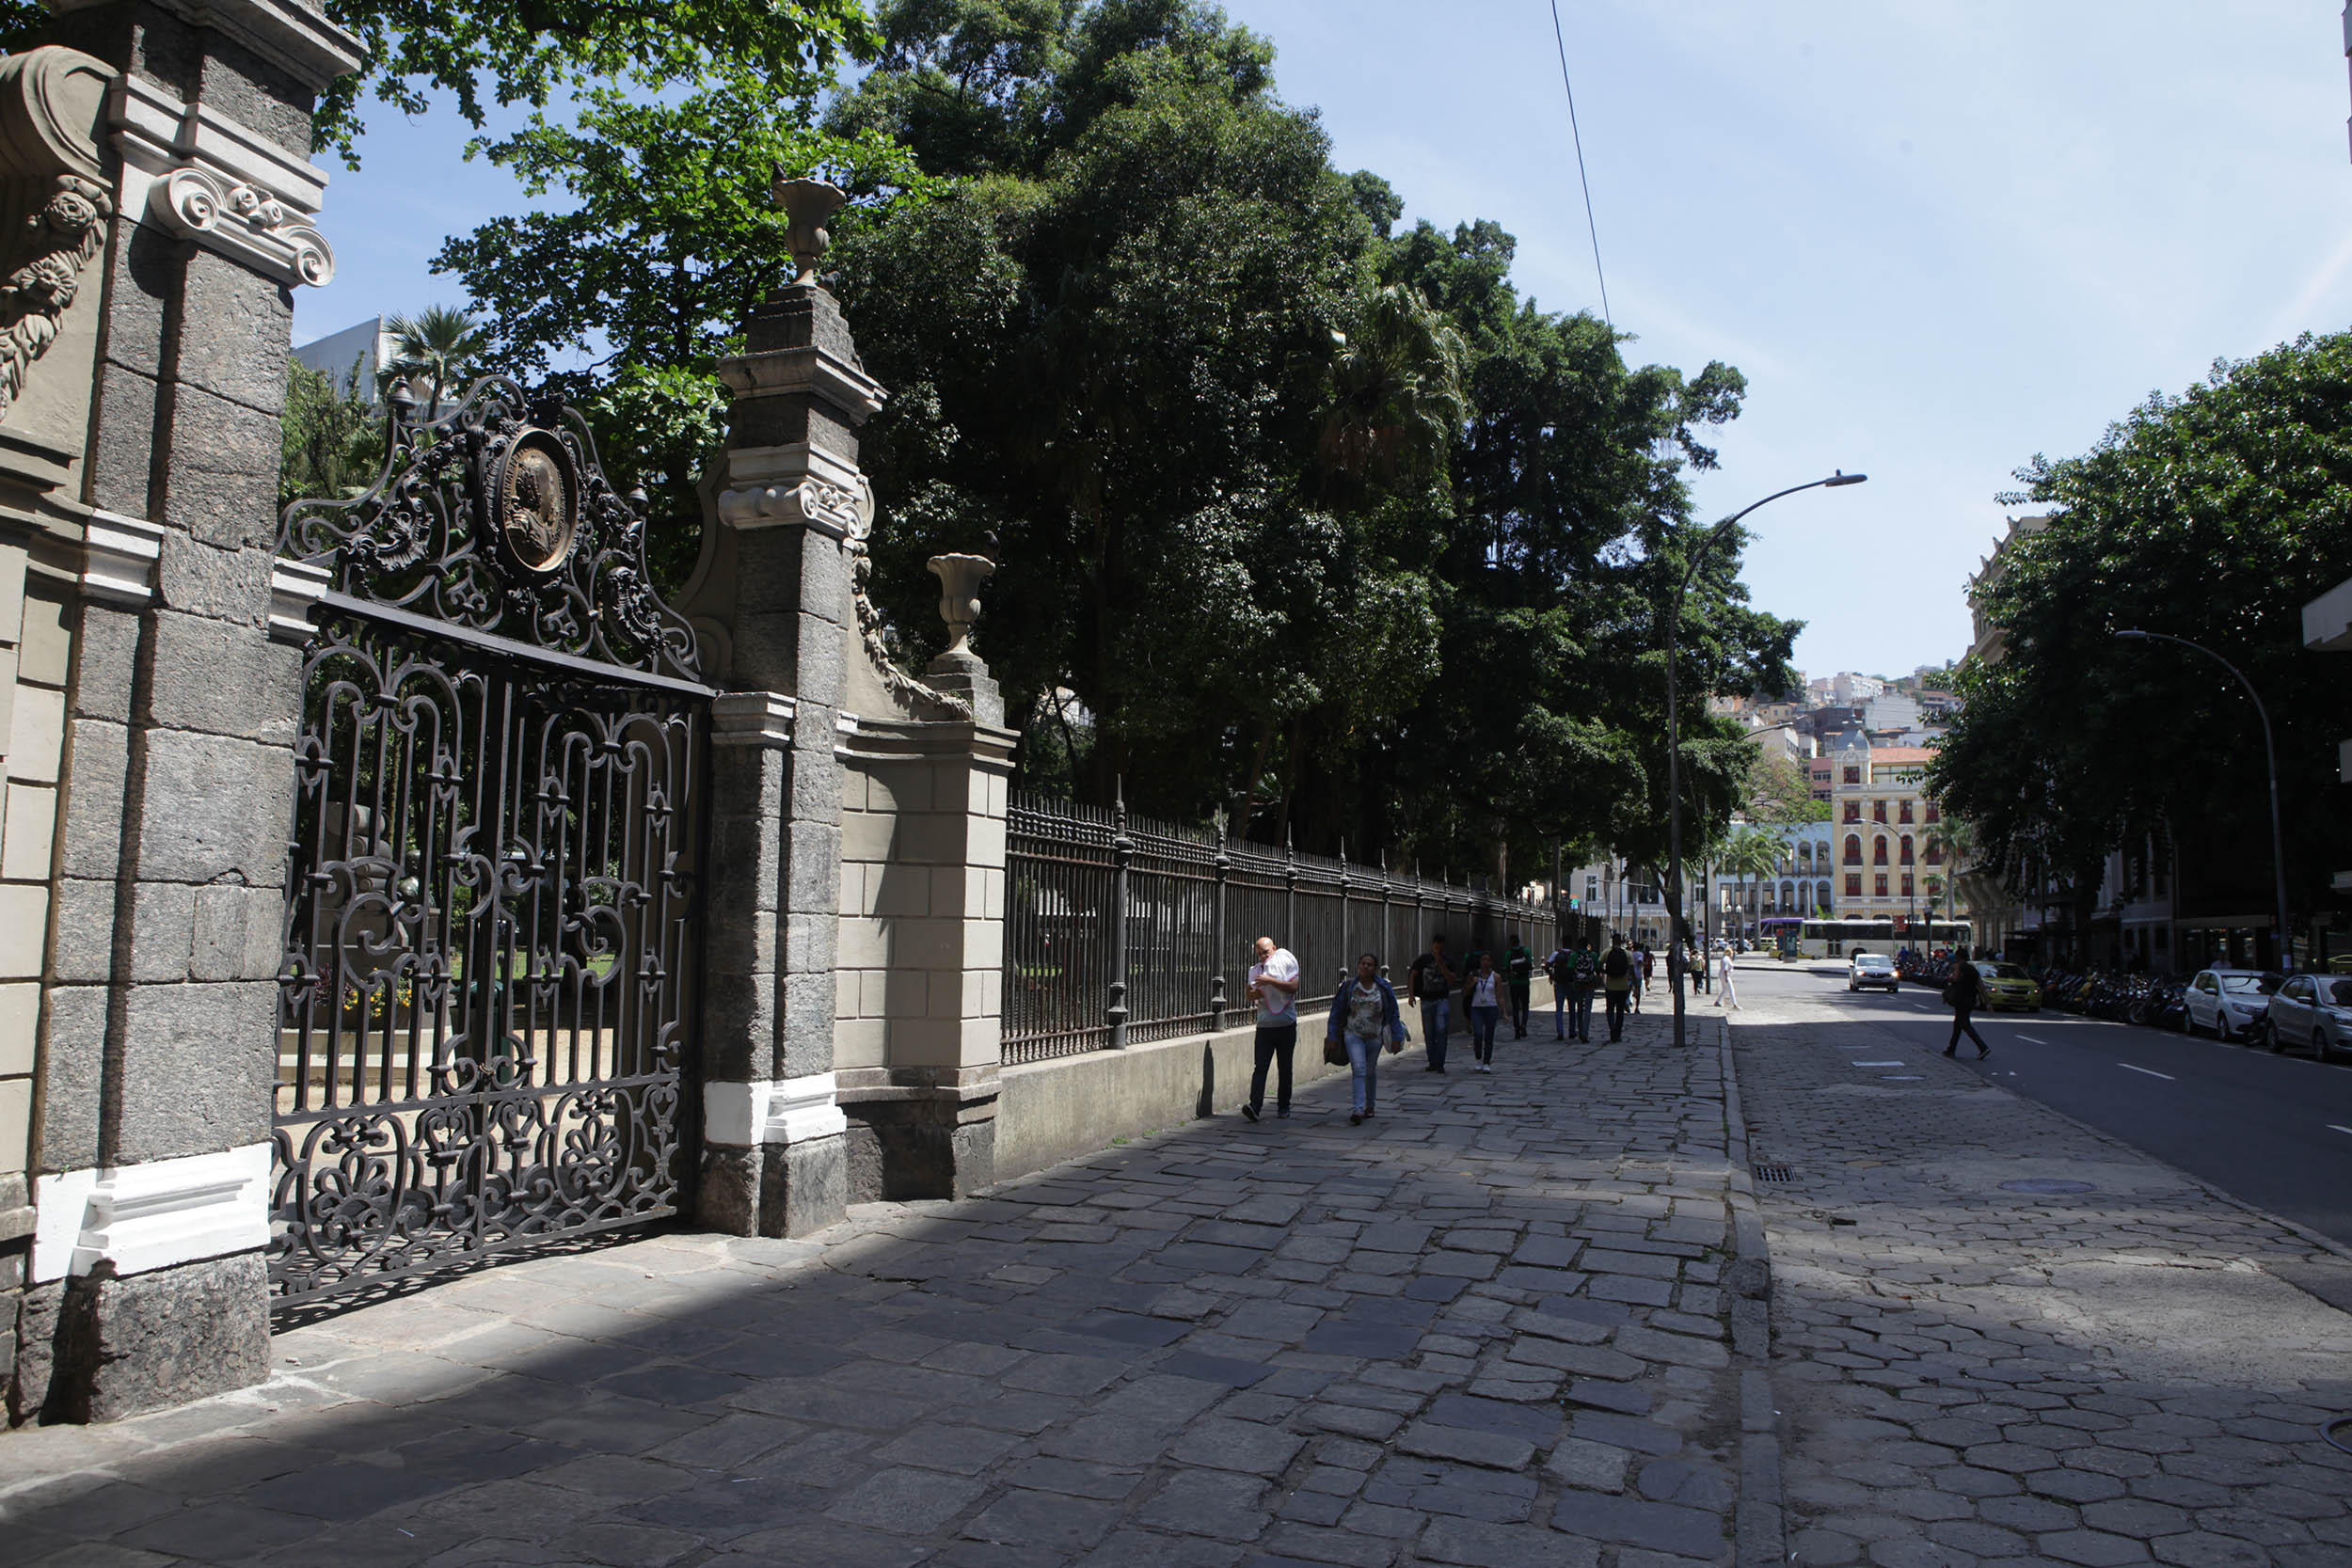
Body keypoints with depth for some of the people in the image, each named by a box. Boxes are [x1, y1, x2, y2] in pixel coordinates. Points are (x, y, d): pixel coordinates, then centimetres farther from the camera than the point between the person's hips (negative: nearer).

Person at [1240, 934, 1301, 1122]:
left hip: (1287, 1025, -2)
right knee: (1260, 1067, -11)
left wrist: (1270, 981, -20)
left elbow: (1293, 987, -14)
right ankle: (1254, 1106, -20)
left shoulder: (1287, 963, 0)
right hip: (1264, 1025, 2)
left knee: (1285, 1068, 7)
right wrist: (1257, 992, -11)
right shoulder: (1255, 970, 10)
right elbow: (1250, 995, 11)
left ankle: (1283, 1107, 18)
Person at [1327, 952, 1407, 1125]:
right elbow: (1336, 1013, 1)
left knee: (1371, 1072, 12)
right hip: (1353, 1034, -1)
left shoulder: (1384, 989, -4)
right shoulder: (1348, 987, -4)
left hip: (1375, 1037, 1)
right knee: (1358, 1069, -15)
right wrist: (1332, 1037, 0)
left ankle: (1369, 1106, 31)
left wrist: (1396, 1038, -2)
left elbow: (1394, 1014, 2)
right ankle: (1359, 1110, -21)